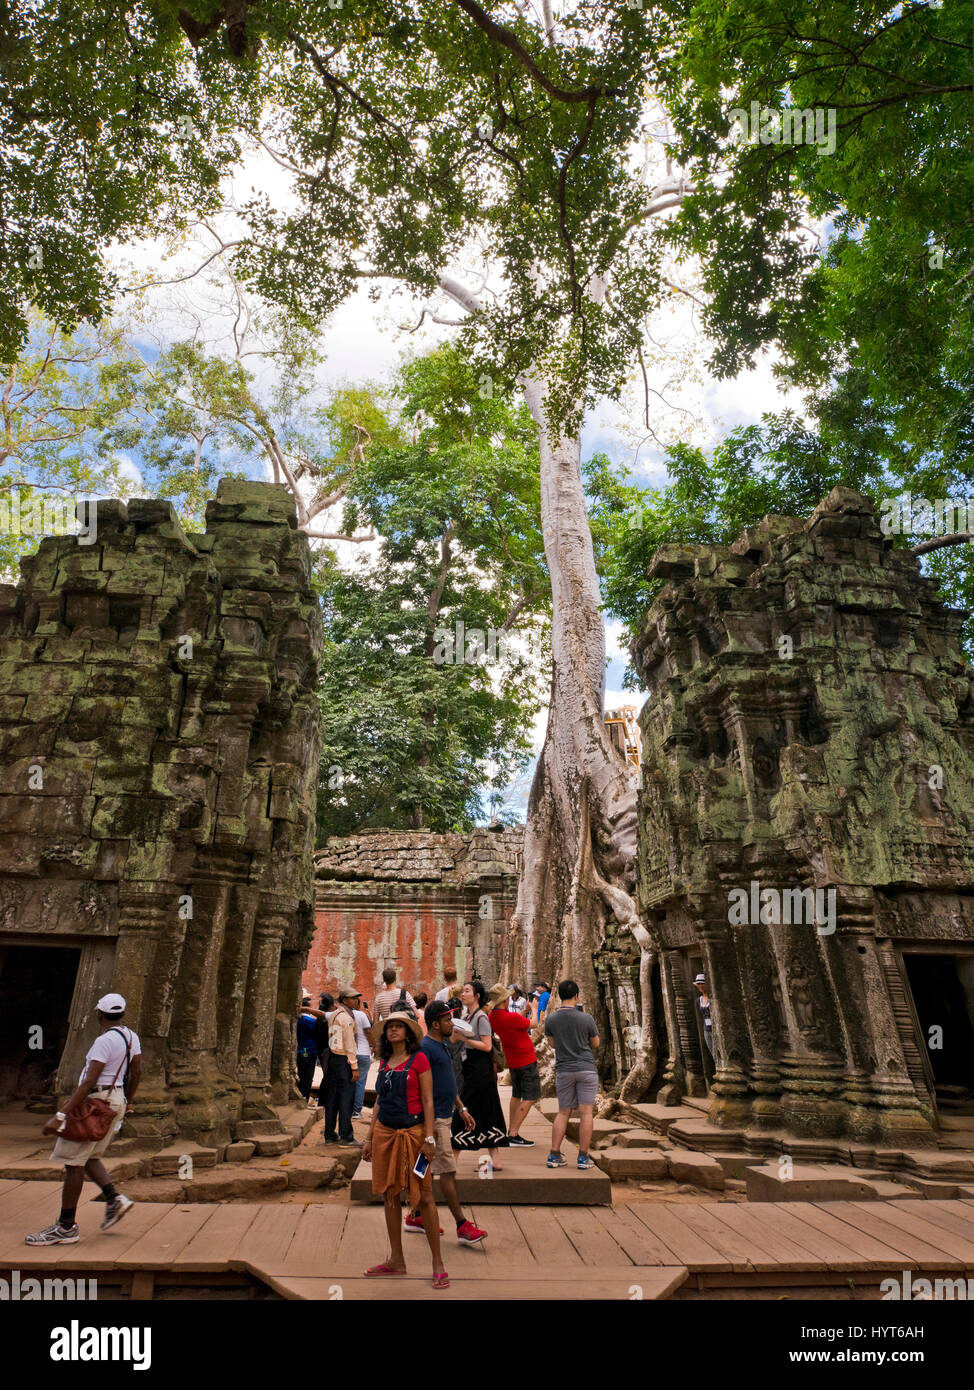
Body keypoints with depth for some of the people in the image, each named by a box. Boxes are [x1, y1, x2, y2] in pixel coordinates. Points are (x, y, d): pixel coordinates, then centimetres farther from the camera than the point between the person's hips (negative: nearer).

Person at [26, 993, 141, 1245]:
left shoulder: (105, 1041, -18)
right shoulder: (131, 1037, 6)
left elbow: (88, 1082, -23)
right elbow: (136, 1073, 13)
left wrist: (61, 1115, -22)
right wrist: (127, 1103, 25)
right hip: (117, 1099, 9)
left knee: (73, 1161, 0)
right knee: (89, 1156, 20)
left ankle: (66, 1228, 6)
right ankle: (115, 1199, 12)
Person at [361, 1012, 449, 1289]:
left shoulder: (419, 1059, -7)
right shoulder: (384, 1062, 9)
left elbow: (428, 1102, -7)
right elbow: (378, 1102, 16)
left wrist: (429, 1138, -13)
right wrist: (369, 1138, 14)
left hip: (412, 1131, -6)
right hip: (385, 1133, 6)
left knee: (423, 1197, -2)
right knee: (390, 1196, 12)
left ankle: (438, 1263, 9)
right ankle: (396, 1260, 26)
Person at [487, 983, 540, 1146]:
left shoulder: (491, 1016, -3)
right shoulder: (511, 1017, -27)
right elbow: (532, 1024, -9)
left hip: (512, 1060, 8)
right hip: (527, 1060, -8)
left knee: (516, 1095, 20)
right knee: (530, 1098, -3)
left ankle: (510, 1131, 24)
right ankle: (513, 1135, -7)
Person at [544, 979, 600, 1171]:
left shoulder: (551, 1019, -4)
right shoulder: (586, 1018, -9)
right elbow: (595, 1043, 5)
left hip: (564, 1070, 2)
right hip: (586, 1069, -2)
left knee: (563, 1112, 12)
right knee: (586, 1112, 3)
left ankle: (554, 1155, 11)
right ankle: (583, 1157, 4)